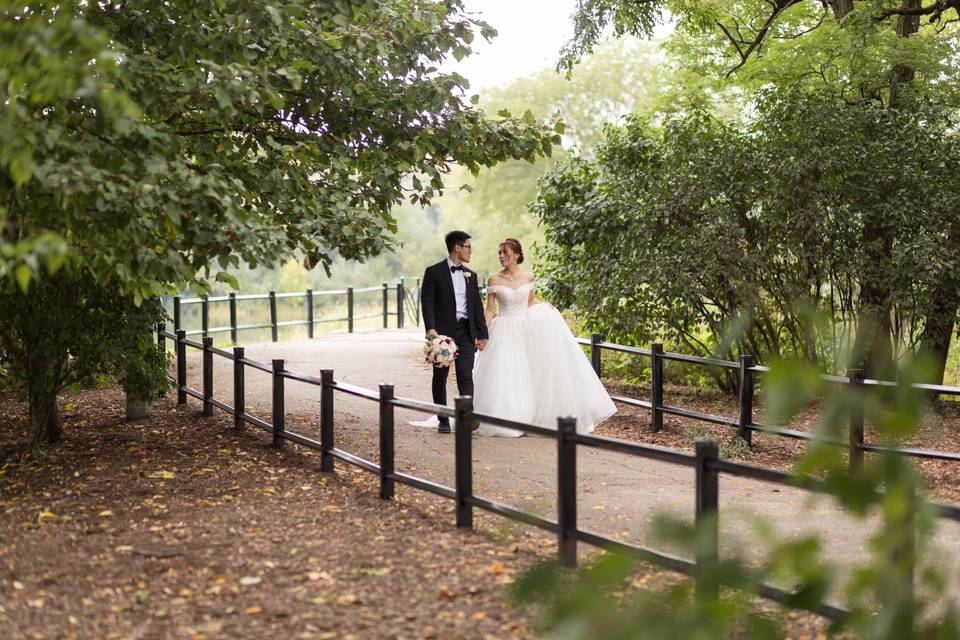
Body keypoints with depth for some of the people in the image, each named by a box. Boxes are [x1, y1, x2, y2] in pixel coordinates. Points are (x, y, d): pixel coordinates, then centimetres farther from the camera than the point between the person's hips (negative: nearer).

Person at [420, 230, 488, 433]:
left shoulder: (470, 275, 15)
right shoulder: (434, 272, -1)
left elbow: (477, 306, 14)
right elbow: (427, 303, -7)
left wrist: (482, 334, 9)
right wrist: (430, 328, -20)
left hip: (465, 332, 3)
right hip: (442, 331, -3)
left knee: (466, 376, -7)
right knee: (440, 377, 6)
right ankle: (443, 420, 16)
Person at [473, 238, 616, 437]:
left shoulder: (528, 277, 3)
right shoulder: (494, 280, -4)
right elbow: (489, 310, -3)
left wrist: (546, 305, -1)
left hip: (526, 329, 3)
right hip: (505, 332, -3)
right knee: (504, 376, -6)